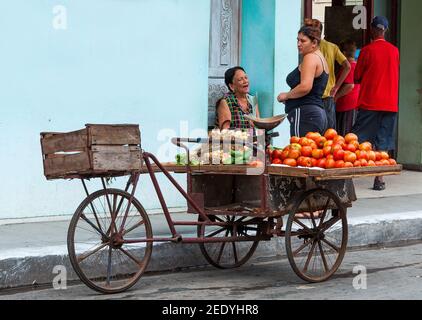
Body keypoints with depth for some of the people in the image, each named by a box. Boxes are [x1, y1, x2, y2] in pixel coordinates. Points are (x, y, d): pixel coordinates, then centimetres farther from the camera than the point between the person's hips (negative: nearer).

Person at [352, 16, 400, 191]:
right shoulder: (395, 51, 5)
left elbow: (357, 78, 0)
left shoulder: (367, 50, -7)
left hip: (369, 102, -3)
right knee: (383, 143, 4)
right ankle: (379, 179, 2)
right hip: (390, 103, 3)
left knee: (359, 141, 3)